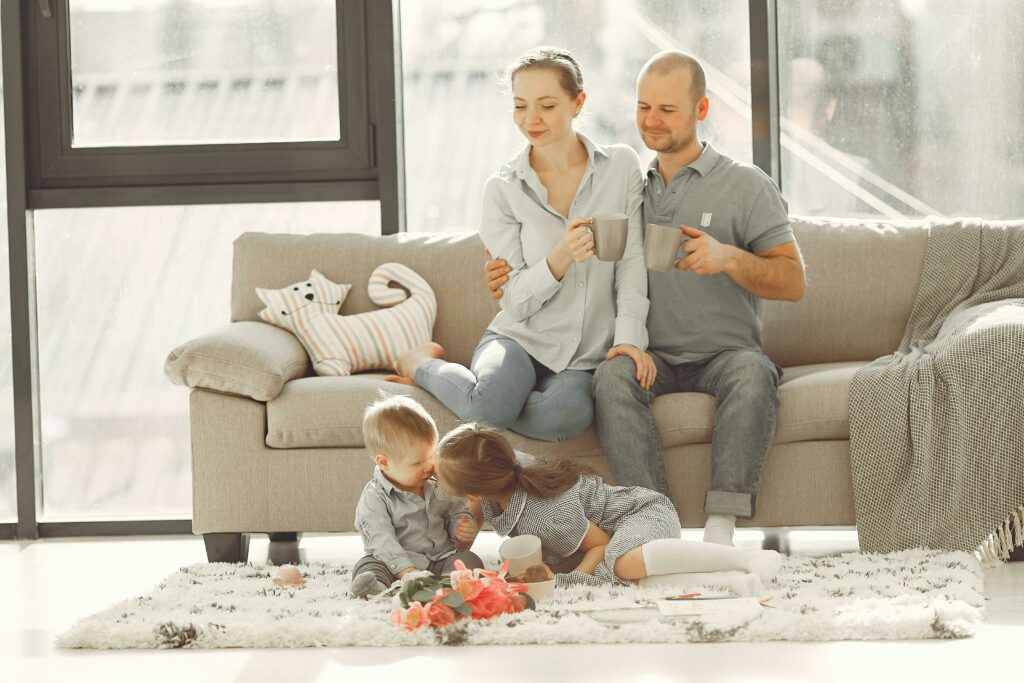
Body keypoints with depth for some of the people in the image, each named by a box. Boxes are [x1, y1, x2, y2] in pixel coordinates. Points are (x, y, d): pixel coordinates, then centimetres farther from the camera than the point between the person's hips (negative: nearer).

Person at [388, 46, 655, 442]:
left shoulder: (621, 167, 3)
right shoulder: (504, 189, 0)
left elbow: (631, 261, 3)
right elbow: (517, 301, -4)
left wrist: (630, 336, -12)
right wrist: (560, 258, -23)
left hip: (585, 358, 0)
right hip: (520, 338, 0)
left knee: (569, 413, -37)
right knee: (491, 406, -36)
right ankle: (423, 365, -1)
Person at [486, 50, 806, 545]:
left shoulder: (746, 187, 5)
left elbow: (793, 282, -3)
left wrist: (728, 258, -22)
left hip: (726, 351, -2)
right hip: (653, 354, 3)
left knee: (752, 373, -38)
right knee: (613, 375, -32)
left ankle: (721, 528, -42)